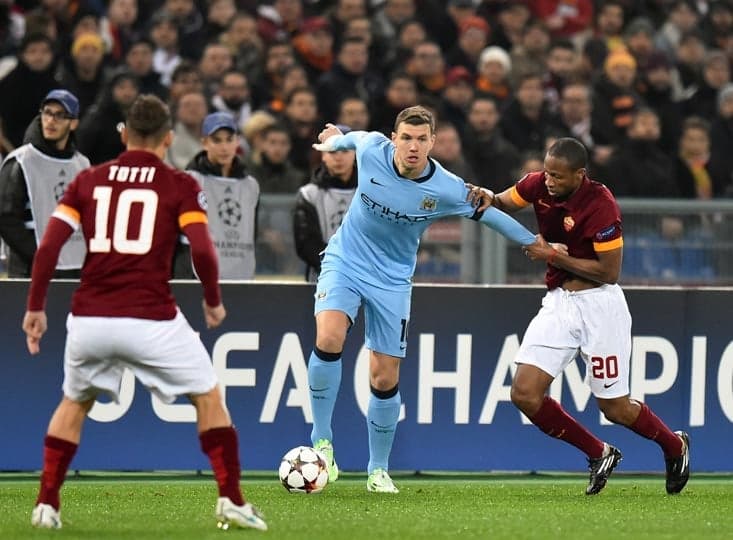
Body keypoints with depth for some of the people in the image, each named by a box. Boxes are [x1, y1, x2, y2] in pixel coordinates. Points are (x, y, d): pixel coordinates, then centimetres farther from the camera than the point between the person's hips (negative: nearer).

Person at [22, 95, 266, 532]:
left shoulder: (88, 181, 10)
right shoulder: (180, 186, 2)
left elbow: (49, 246, 2)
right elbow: (202, 250, -9)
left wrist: (36, 308, 9)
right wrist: (213, 302, 7)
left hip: (89, 319, 3)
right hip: (151, 321, -3)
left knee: (74, 404, 26)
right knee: (209, 397, 15)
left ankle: (47, 505, 20)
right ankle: (232, 501, 8)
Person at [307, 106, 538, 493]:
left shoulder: (447, 189, -17)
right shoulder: (370, 150, -16)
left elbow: (489, 215, -1)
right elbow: (357, 137, 9)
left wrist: (535, 244, 7)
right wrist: (334, 141, 31)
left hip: (392, 280, 0)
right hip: (344, 262, 0)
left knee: (385, 380, 1)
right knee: (329, 339, -27)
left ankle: (378, 470, 20)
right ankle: (322, 441, -15)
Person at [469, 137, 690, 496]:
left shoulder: (600, 206, -21)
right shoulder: (538, 185, -4)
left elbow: (609, 272, -18)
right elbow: (501, 205, 11)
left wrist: (552, 255, -19)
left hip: (599, 303, -6)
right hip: (558, 302, 6)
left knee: (615, 409, 2)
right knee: (524, 394, -9)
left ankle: (675, 446, 34)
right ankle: (599, 455, 11)